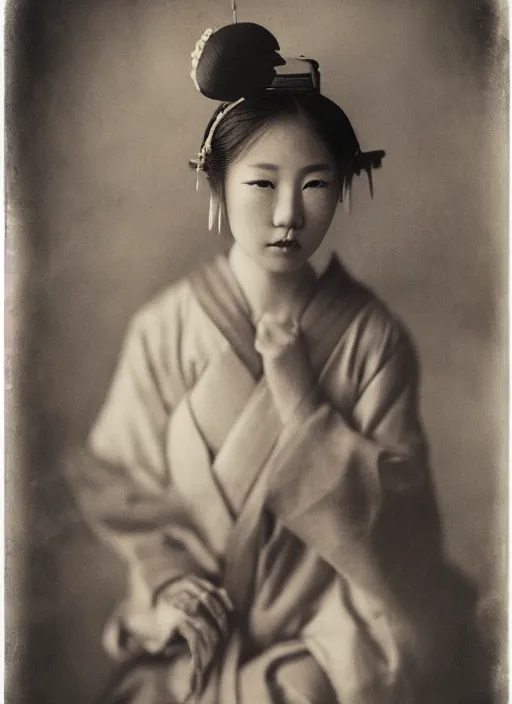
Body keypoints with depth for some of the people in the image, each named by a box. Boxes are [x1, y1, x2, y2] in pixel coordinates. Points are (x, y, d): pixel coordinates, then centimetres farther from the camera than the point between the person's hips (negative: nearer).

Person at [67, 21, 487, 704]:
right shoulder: (166, 327, -7)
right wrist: (166, 573, -13)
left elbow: (395, 502, -8)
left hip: (336, 613, 0)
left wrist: (301, 404, -19)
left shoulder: (374, 334, -7)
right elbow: (116, 474, 1)